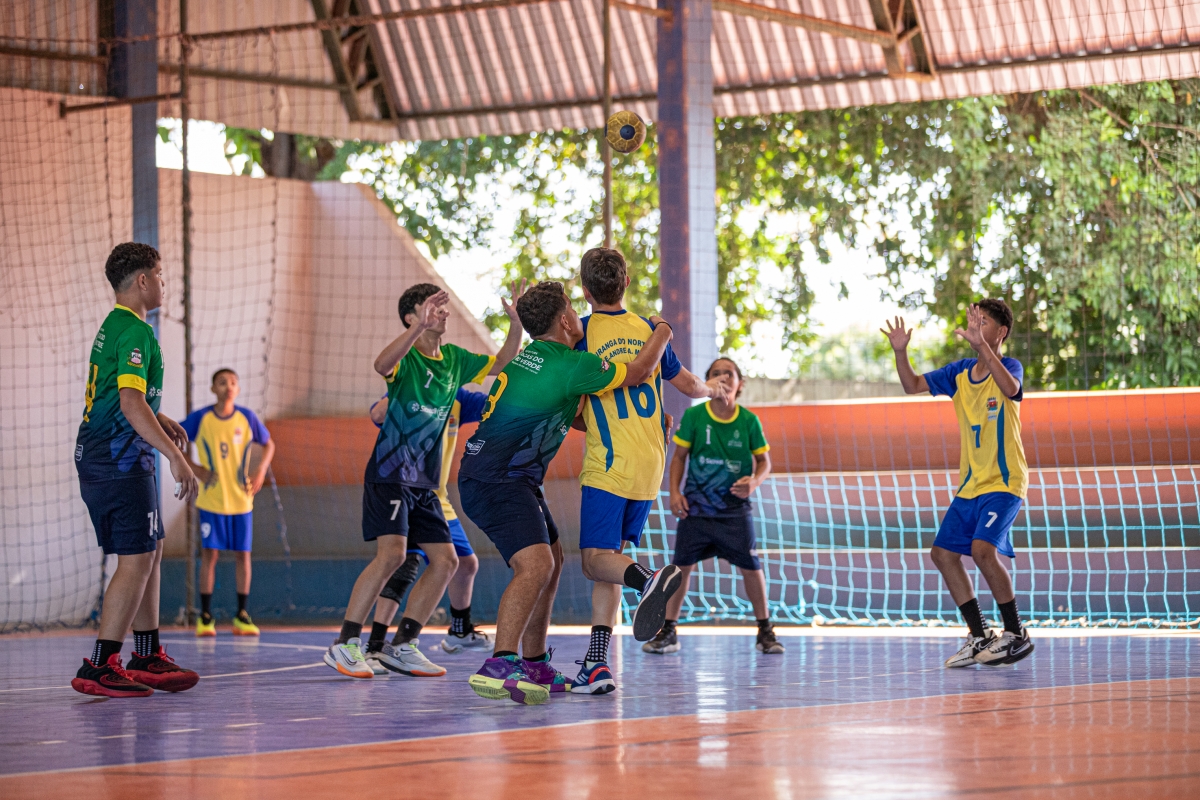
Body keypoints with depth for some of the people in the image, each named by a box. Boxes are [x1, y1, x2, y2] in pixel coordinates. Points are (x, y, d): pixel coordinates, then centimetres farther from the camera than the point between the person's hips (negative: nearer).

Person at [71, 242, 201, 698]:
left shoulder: (112, 327, 18)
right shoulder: (135, 331, -15)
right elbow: (130, 403, -26)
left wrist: (163, 422, 26)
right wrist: (175, 455, -31)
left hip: (97, 456, 11)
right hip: (121, 460, -11)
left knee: (150, 553, 15)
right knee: (137, 561, -10)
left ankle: (148, 657, 20)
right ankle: (99, 669, -11)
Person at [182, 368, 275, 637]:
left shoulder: (247, 418, 0)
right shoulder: (200, 418, -5)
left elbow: (269, 445, 14)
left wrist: (261, 469, -4)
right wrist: (195, 469, -8)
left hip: (241, 500, 2)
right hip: (211, 501, -2)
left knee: (243, 554, 3)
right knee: (209, 554, -2)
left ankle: (242, 615, 11)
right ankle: (205, 617, 5)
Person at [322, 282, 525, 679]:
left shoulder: (454, 359, 11)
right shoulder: (406, 356, -10)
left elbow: (502, 364, 20)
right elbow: (382, 365, -34)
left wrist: (516, 322, 2)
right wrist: (421, 326, -46)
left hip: (424, 483, 8)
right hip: (389, 474, -8)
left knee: (446, 560, 2)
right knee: (392, 553, -22)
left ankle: (404, 646, 9)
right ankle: (344, 644, -16)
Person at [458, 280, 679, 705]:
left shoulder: (528, 355, 15)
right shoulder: (571, 364, -14)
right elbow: (638, 373, -1)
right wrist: (661, 333, 17)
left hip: (509, 478, 10)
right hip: (497, 482, -10)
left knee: (551, 559, 19)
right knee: (535, 563, -24)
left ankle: (534, 665, 23)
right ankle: (499, 666, -36)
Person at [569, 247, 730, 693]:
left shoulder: (583, 332, -4)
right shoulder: (650, 330, 11)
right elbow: (688, 385, 23)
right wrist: (712, 390, 46)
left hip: (608, 465, -6)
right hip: (650, 464, 6)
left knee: (596, 559, -11)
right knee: (607, 559, 10)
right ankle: (596, 662, 2)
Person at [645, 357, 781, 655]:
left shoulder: (749, 421, -4)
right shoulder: (693, 416, -5)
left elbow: (764, 461, 4)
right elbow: (680, 456, 3)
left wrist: (754, 481, -16)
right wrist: (674, 491, -7)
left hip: (735, 508, 0)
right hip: (696, 505, 0)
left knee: (750, 566, -1)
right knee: (682, 564, -2)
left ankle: (765, 631, 13)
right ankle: (668, 631, 7)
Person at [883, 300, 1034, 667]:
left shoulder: (1010, 366, -10)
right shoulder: (959, 372, 9)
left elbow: (1010, 388, -34)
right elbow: (913, 385, 10)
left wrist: (981, 344, -44)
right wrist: (900, 351, -8)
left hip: (1003, 482, -8)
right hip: (970, 485, 8)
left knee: (982, 548, -24)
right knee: (943, 552, 4)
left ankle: (1016, 634, -11)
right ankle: (980, 638, 12)